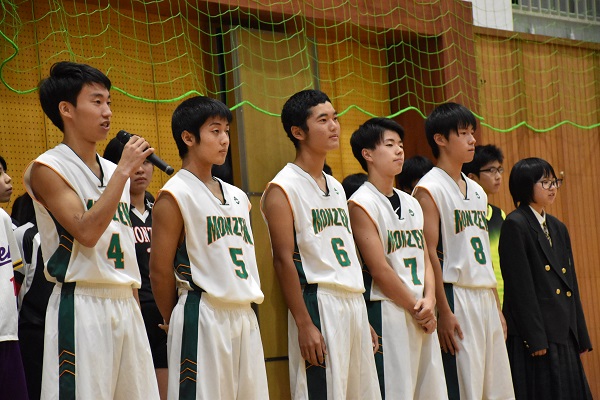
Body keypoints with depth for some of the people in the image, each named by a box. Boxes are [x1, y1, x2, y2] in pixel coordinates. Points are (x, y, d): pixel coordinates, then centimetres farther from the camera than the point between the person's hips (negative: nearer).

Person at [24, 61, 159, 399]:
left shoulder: (115, 171, 16)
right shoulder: (47, 168, -6)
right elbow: (86, 232, -18)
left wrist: (134, 304, 16)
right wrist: (124, 171, -16)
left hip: (126, 304, 7)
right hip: (82, 305, -7)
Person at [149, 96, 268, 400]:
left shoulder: (238, 197, 15)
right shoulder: (175, 195, -7)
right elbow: (160, 271, -7)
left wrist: (245, 306, 14)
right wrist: (178, 322, 2)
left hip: (245, 316, 7)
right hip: (203, 318, -7)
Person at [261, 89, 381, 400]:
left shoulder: (336, 187, 17)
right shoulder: (283, 189, -7)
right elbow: (284, 261, -13)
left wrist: (364, 321, 17)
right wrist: (304, 324, -18)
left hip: (354, 302, 8)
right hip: (318, 304, -8)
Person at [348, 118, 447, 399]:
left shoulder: (411, 204, 15)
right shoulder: (362, 204, -8)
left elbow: (425, 257, 13)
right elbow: (380, 270, -12)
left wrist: (429, 300, -5)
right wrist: (415, 308, -9)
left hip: (421, 315, 7)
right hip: (387, 314, -7)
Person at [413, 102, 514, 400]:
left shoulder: (477, 191, 17)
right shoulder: (429, 189, -7)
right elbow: (429, 254, -14)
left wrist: (497, 306, 15)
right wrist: (443, 312, -19)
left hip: (485, 298, 8)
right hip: (456, 298, -8)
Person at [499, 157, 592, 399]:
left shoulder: (558, 228, 17)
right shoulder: (515, 225, -8)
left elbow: (571, 284, 18)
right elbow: (520, 286, -14)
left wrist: (581, 335, 14)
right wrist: (535, 338, -18)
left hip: (564, 333, 8)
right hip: (534, 333, -8)